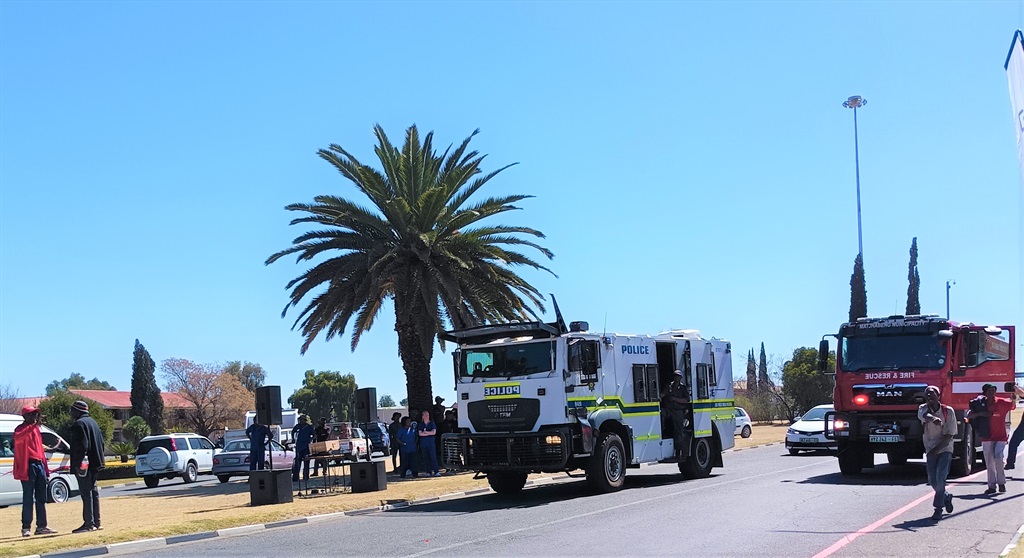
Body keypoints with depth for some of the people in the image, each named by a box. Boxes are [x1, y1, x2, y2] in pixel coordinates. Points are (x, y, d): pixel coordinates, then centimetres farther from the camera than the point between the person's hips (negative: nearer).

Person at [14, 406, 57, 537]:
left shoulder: (36, 428, 19)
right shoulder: (21, 429, -5)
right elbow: (18, 437, -30)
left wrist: (45, 467, 18)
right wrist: (35, 425, -38)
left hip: (39, 464, 8)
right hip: (27, 466, -7)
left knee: (41, 498, 8)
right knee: (28, 498, -5)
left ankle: (41, 526, 12)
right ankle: (26, 527, -1)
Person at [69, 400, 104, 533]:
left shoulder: (79, 424, -12)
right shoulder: (93, 422, 18)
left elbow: (81, 446, -20)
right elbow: (101, 443, 20)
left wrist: (77, 464, -19)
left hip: (84, 465, -10)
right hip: (95, 464, 10)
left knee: (86, 493, -8)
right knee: (93, 491, 13)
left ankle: (89, 523, -9)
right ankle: (96, 522, 16)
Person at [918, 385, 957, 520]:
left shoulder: (948, 411, -9)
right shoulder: (923, 408, -6)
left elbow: (950, 435, -8)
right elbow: (925, 415, -32)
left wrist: (937, 448, -15)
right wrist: (933, 419, -56)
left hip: (945, 448, -3)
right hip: (931, 449, 3)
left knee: (940, 477, -17)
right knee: (932, 481, 4)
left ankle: (938, 508, -9)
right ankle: (946, 497, 33)